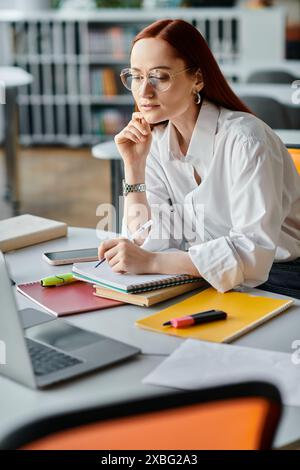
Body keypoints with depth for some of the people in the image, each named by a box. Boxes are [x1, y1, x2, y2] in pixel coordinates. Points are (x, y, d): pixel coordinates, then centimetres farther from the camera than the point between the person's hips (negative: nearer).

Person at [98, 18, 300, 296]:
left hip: (276, 277, -5)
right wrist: (134, 166, -13)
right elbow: (149, 243, -2)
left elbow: (255, 249, -29)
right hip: (205, 278, 5)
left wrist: (152, 262, -32)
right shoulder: (155, 142, 2)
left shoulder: (244, 139, -19)